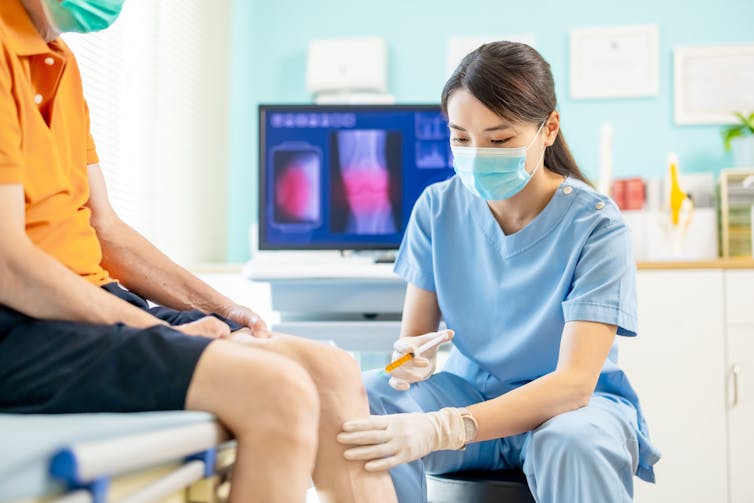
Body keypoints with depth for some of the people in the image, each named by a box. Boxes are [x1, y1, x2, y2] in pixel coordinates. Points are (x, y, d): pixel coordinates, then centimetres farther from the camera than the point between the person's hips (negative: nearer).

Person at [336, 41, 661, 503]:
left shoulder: (594, 225, -17)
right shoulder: (438, 208, -4)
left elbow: (574, 383, -27)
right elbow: (415, 333, -1)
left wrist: (440, 430, -41)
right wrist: (413, 359, -29)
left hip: (570, 401, -3)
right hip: (469, 389, 3)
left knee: (573, 443, -39)